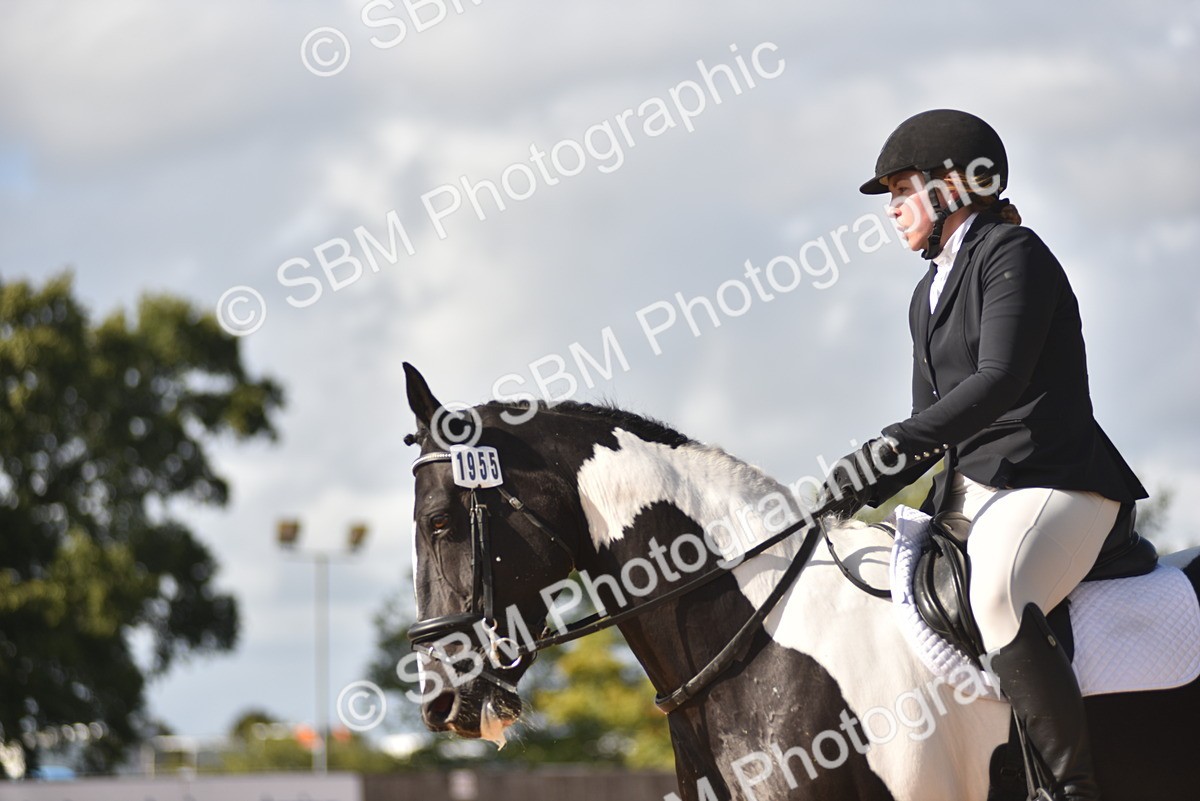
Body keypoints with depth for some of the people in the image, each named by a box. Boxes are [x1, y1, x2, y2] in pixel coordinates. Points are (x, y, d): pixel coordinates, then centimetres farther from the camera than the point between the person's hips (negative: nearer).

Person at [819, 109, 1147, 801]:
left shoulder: (1013, 253, -8)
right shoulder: (929, 296, 20)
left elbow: (999, 380, -22)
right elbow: (934, 423, 22)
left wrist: (893, 447, -29)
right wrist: (863, 492, 4)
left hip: (1056, 485, -10)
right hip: (972, 491, 10)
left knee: (997, 596, -36)